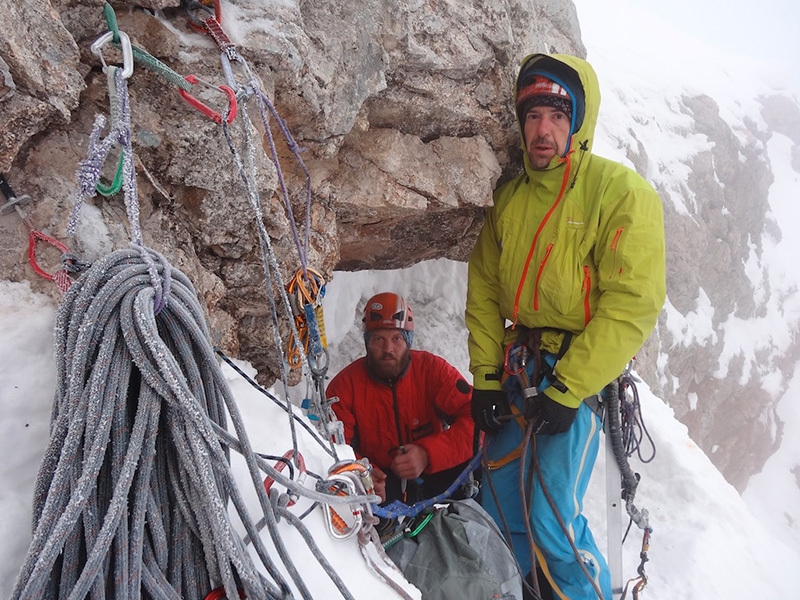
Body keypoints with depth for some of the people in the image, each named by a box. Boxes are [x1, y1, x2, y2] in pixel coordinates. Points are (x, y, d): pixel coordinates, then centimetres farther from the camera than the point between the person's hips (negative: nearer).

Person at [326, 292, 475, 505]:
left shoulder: (433, 369, -8)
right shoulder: (344, 385, -7)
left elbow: (474, 419, -16)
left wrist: (428, 454, -30)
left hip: (432, 478, 1)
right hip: (377, 484, 0)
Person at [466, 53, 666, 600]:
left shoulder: (622, 192, -10)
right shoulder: (509, 198, 9)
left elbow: (632, 305, -16)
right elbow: (484, 291, 11)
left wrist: (567, 390, -17)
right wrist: (485, 377, 3)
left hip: (581, 375, -6)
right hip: (515, 372, 6)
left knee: (553, 522, -9)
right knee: (501, 510, 12)